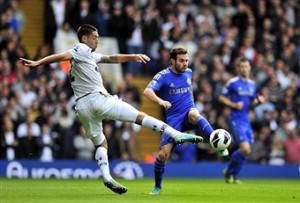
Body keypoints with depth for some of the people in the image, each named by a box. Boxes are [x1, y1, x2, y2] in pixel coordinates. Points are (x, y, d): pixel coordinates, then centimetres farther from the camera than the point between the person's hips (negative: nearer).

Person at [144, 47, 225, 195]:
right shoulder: (163, 76, -6)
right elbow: (147, 91, -23)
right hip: (173, 118, -1)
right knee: (163, 154, -11)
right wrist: (160, 101, -40)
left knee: (194, 115, -38)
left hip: (188, 112, 1)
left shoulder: (188, 72, 9)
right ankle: (157, 187, 11)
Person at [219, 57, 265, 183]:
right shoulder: (233, 83, -7)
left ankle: (232, 176, 24)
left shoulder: (252, 84, 12)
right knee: (245, 150, -16)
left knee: (245, 151, 7)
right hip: (236, 121, -7)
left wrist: (259, 100, 0)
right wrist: (234, 105, -17)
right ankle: (229, 172, 7)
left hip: (246, 120, 7)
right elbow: (221, 98, -3)